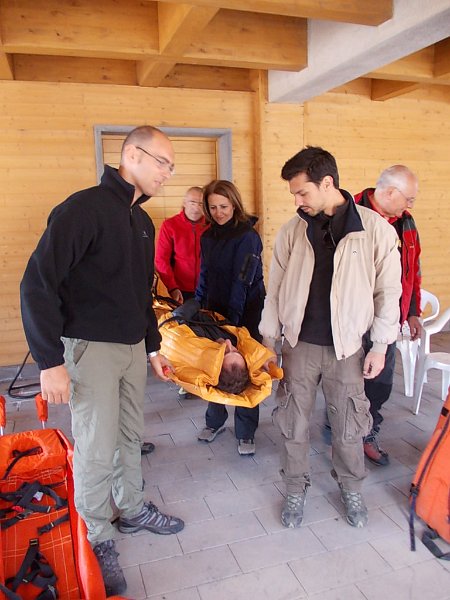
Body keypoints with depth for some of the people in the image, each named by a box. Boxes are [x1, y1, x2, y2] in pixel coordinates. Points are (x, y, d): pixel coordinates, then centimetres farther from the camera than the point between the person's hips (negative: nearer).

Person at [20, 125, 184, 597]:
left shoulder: (142, 221, 11)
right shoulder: (85, 208, -15)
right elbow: (38, 284, -19)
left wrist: (152, 345, 19)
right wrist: (50, 362, -19)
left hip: (132, 346, 8)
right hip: (90, 347, -7)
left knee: (130, 435, 18)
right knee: (96, 448, 4)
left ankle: (132, 509, 40)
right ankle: (96, 539, 26)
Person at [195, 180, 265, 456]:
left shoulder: (247, 236, -13)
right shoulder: (208, 237, 8)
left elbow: (242, 282, -18)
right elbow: (204, 276, 13)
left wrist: (232, 321, -20)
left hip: (245, 314, -5)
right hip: (215, 311, 6)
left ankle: (246, 433, 15)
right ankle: (215, 420, 29)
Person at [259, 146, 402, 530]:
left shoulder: (375, 228, -7)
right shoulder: (292, 231, -1)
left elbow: (388, 291, -1)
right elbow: (275, 289, 5)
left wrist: (380, 346, -2)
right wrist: (268, 339, 5)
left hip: (347, 346, -1)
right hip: (300, 343, 2)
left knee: (349, 424, 12)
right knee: (294, 422, 10)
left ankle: (351, 488, 37)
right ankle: (296, 488, 32)